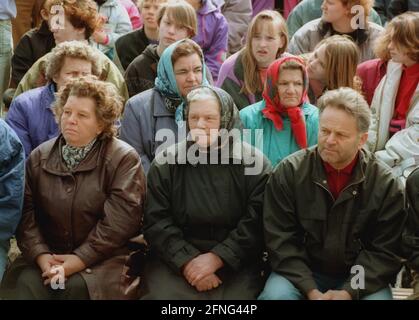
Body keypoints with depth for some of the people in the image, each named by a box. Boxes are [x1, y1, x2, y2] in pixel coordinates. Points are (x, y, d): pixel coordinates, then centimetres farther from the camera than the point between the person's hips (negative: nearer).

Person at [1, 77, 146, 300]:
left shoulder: (123, 159, -3)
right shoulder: (39, 157, 10)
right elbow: (25, 212, 2)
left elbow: (120, 220, -12)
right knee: (27, 282, -26)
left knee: (77, 286, -31)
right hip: (48, 255, 3)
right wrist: (41, 254, -14)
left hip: (102, 259, -3)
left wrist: (81, 259, -17)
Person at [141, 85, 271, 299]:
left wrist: (215, 258, -15)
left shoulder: (254, 163, 1)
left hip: (234, 262, -1)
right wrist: (188, 262, -13)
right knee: (166, 294, -24)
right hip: (174, 260, 1)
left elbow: (255, 223, -5)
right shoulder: (166, 162, 5)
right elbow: (156, 222, 0)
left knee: (236, 296, -25)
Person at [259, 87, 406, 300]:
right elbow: (280, 241, -7)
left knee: (378, 297, -28)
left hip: (360, 279, 0)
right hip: (302, 276, 0)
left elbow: (385, 251, -5)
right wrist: (310, 290, -18)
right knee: (276, 295, -28)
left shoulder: (387, 185, -5)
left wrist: (348, 291, -19)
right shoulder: (289, 172, -5)